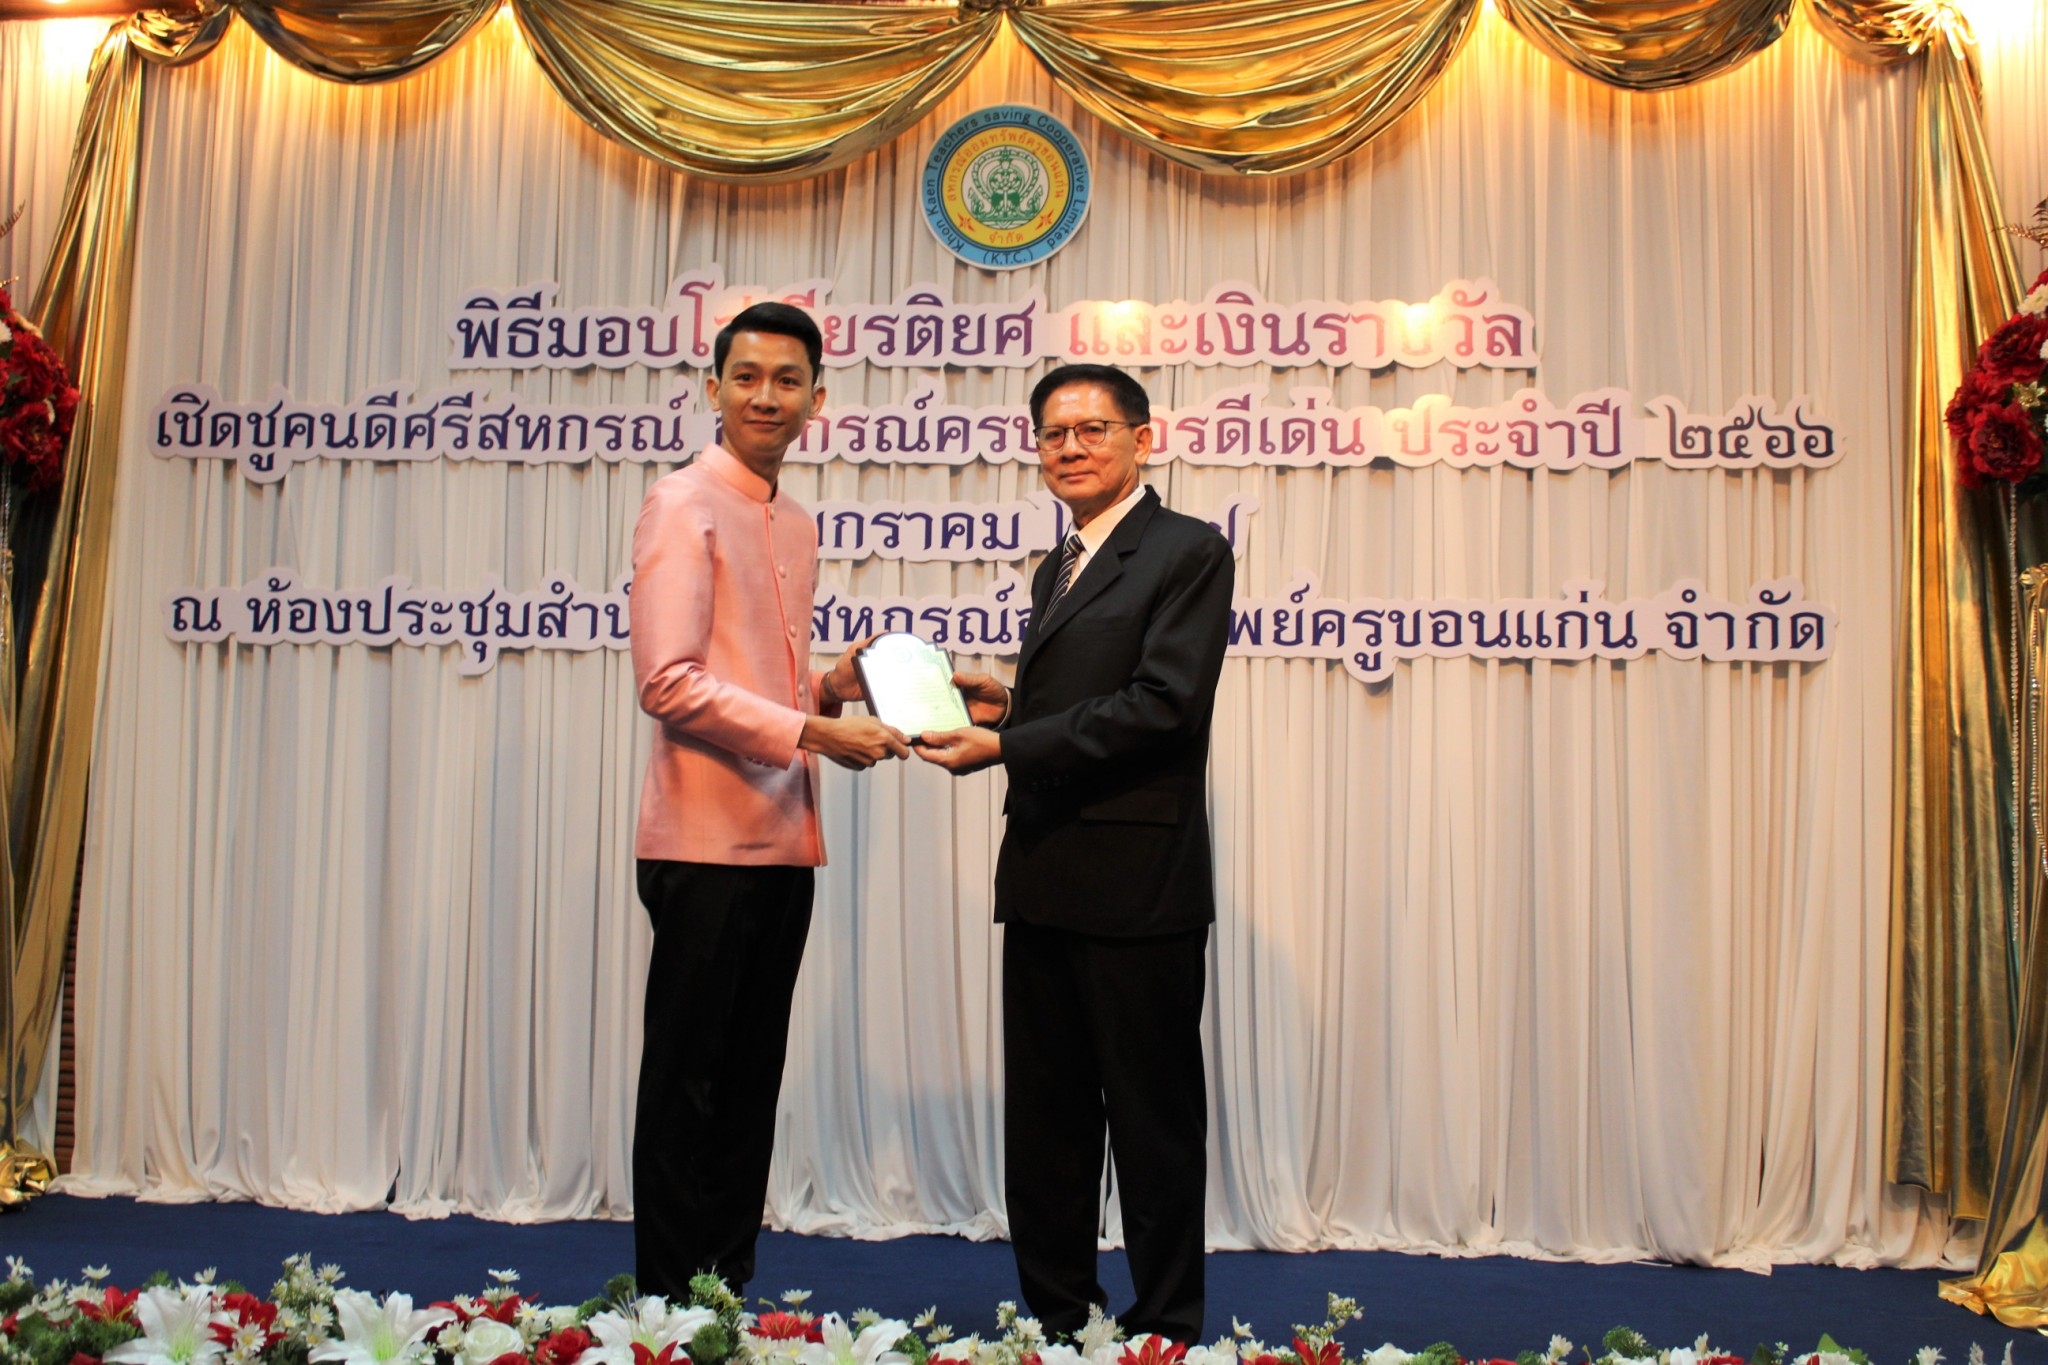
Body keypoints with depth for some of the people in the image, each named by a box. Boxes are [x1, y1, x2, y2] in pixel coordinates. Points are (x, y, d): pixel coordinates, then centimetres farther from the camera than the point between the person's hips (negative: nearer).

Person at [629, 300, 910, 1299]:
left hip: (783, 841, 8)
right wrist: (809, 731, -18)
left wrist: (833, 685, 4)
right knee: (687, 1085, 2)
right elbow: (669, 683, -17)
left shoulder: (797, 526, 18)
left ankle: (730, 1290, 25)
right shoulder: (684, 505, -6)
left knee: (751, 1080, 14)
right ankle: (669, 1303, 14)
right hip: (706, 840, -8)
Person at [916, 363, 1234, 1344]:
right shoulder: (1058, 569, 21)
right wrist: (1006, 709, 5)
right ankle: (1054, 1320, 27)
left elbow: (1160, 704, -17)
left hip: (1140, 884, -8)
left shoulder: (1188, 550, -5)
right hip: (1043, 883, 8)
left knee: (1154, 1117, 4)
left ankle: (1167, 1329, 17)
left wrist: (1002, 747, -17)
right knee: (1043, 1116, 14)